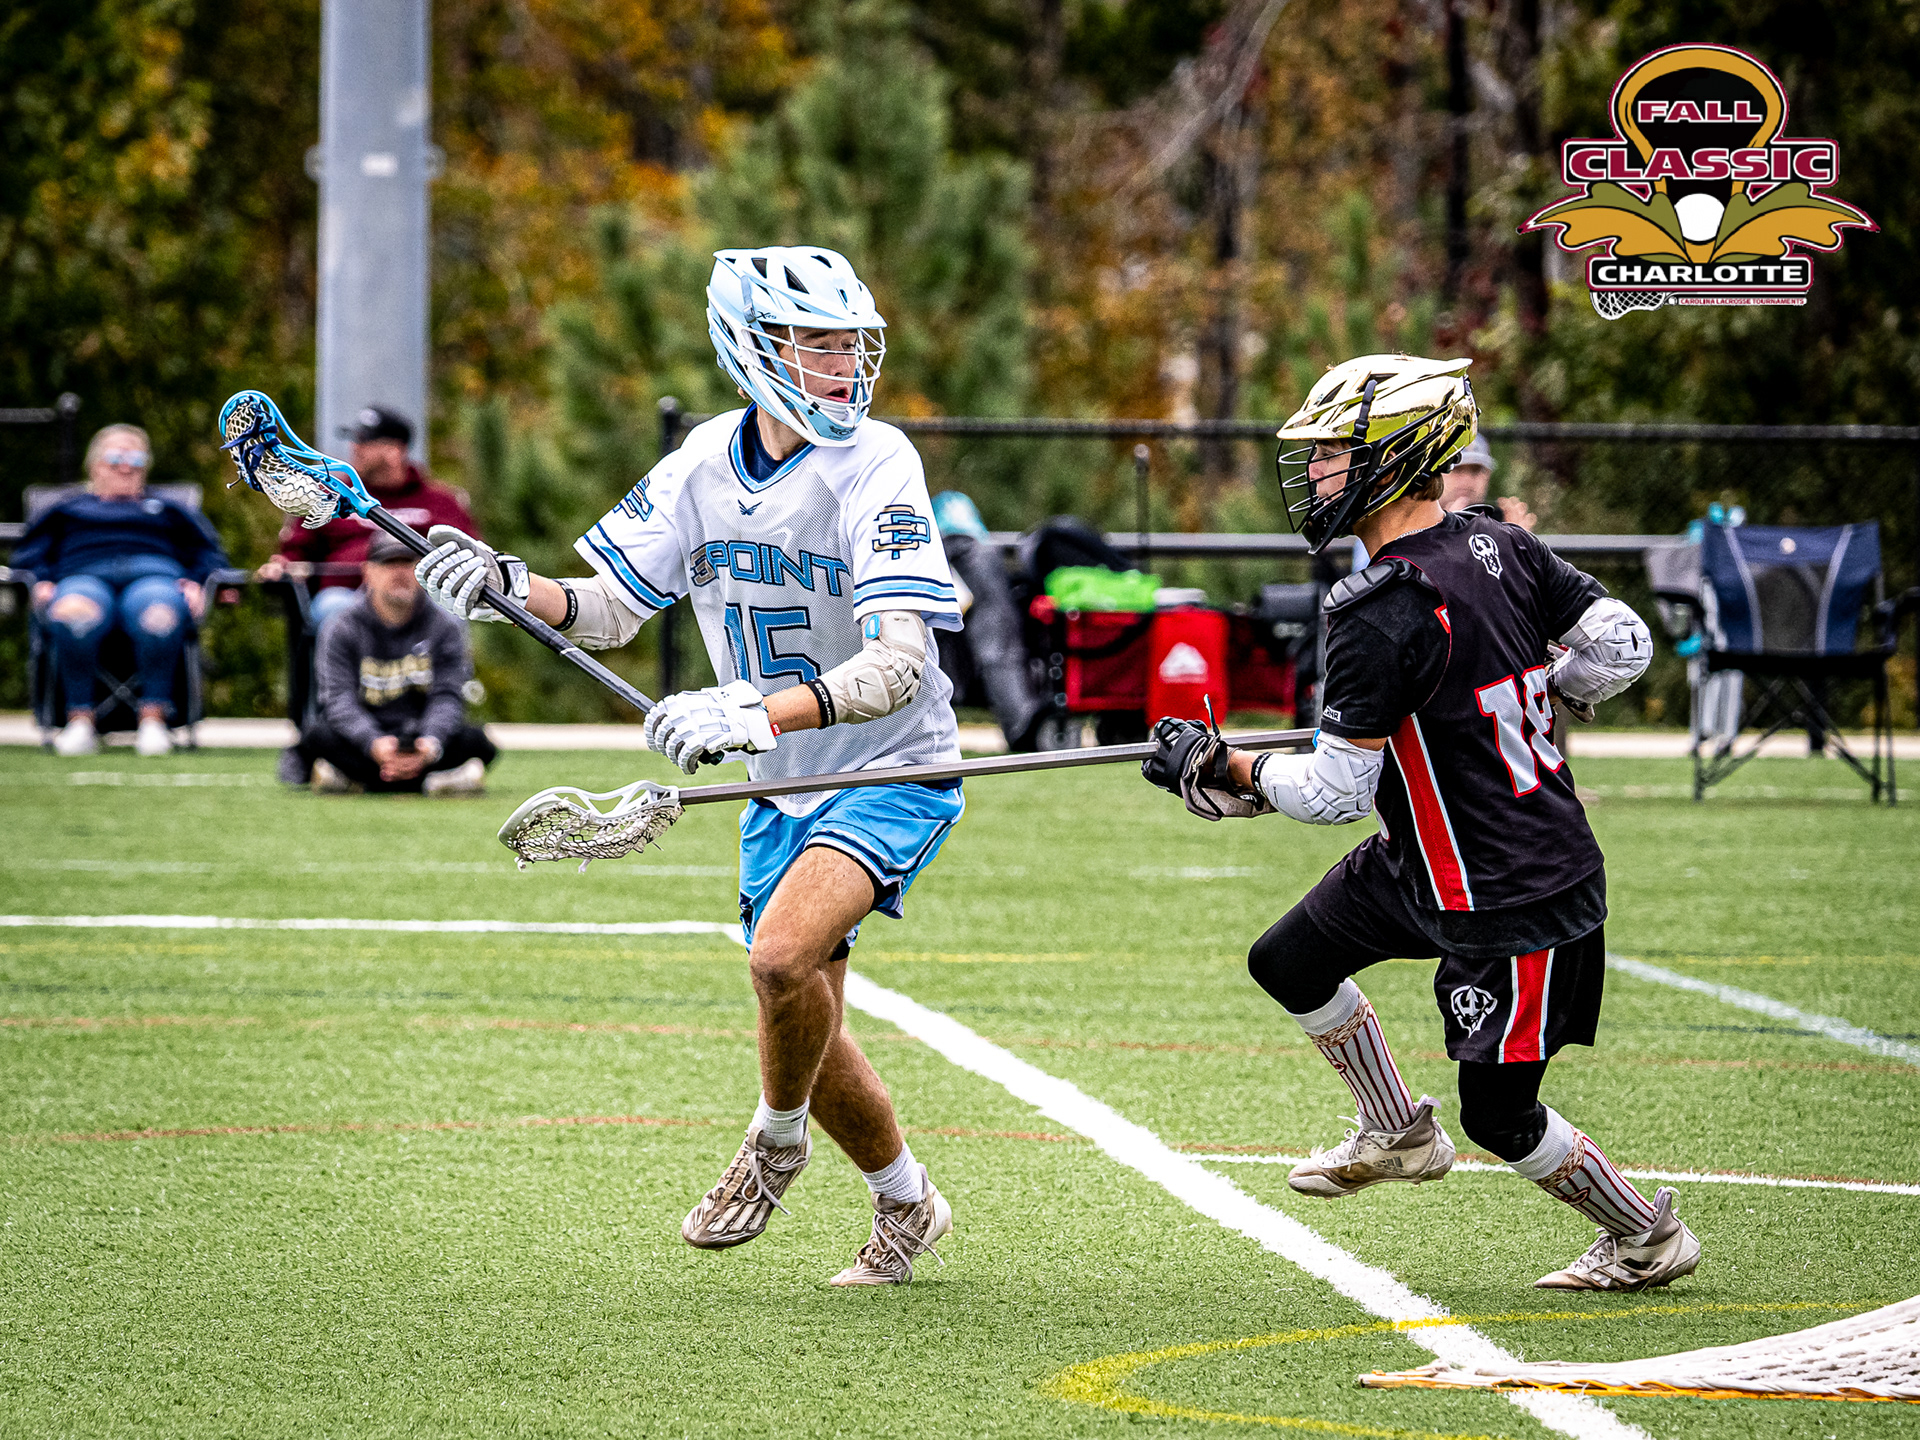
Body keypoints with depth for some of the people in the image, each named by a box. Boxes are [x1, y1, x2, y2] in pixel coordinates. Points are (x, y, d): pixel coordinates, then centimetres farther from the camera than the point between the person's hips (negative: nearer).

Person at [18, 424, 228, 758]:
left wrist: (196, 583, 3)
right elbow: (28, 554, 24)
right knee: (74, 612, -42)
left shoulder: (166, 510, 39)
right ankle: (79, 721, -40)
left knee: (159, 616, -42)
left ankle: (153, 719, -41)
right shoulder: (68, 510, 38)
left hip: (153, 575, 0)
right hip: (85, 577, 0)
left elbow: (210, 556, 26)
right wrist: (41, 582, 0)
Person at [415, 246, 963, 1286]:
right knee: (803, 1031, 11)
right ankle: (907, 1208, 35)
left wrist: (763, 713, -45)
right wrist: (512, 586, -17)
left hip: (892, 773, -6)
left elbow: (898, 668, -31)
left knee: (783, 955, -29)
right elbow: (609, 612, 3)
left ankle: (777, 1140, 0)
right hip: (782, 786, 6)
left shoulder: (875, 465, -21)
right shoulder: (706, 462, -4)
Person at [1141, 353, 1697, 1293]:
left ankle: (1649, 1239, 22)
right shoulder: (1500, 546, -2)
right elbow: (1623, 649, 3)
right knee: (1289, 965, 20)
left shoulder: (1380, 613, -26)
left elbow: (1335, 792, -22)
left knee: (1502, 1118, 4)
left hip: (1510, 899, -10)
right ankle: (1397, 1135, 37)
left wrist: (1220, 773, -7)